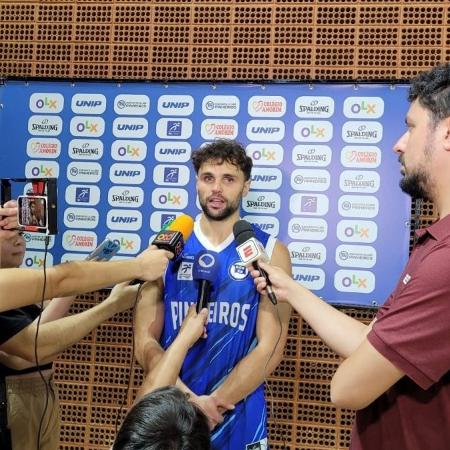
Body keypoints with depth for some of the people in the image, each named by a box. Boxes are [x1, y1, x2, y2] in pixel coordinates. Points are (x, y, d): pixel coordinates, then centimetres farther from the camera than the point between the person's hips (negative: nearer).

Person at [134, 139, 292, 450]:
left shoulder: (270, 252, -3)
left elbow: (270, 347, -9)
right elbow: (145, 342, -4)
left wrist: (212, 404, -17)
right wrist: (189, 401, -17)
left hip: (240, 422, -1)